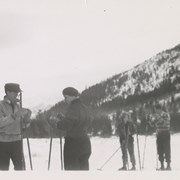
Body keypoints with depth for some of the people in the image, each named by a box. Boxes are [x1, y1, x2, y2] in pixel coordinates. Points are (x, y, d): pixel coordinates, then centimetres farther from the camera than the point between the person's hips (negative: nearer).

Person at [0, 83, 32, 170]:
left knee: (20, 167, -3)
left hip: (17, 141, 4)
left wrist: (27, 116, -9)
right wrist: (15, 115, -28)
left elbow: (22, 124, 11)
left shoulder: (17, 106, 10)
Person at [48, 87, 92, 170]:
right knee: (83, 167, 15)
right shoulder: (84, 108, 9)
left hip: (73, 144, -8)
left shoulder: (73, 109, -17)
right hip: (85, 142, 8)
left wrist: (54, 122, -4)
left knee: (71, 168, 0)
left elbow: (65, 125, -22)